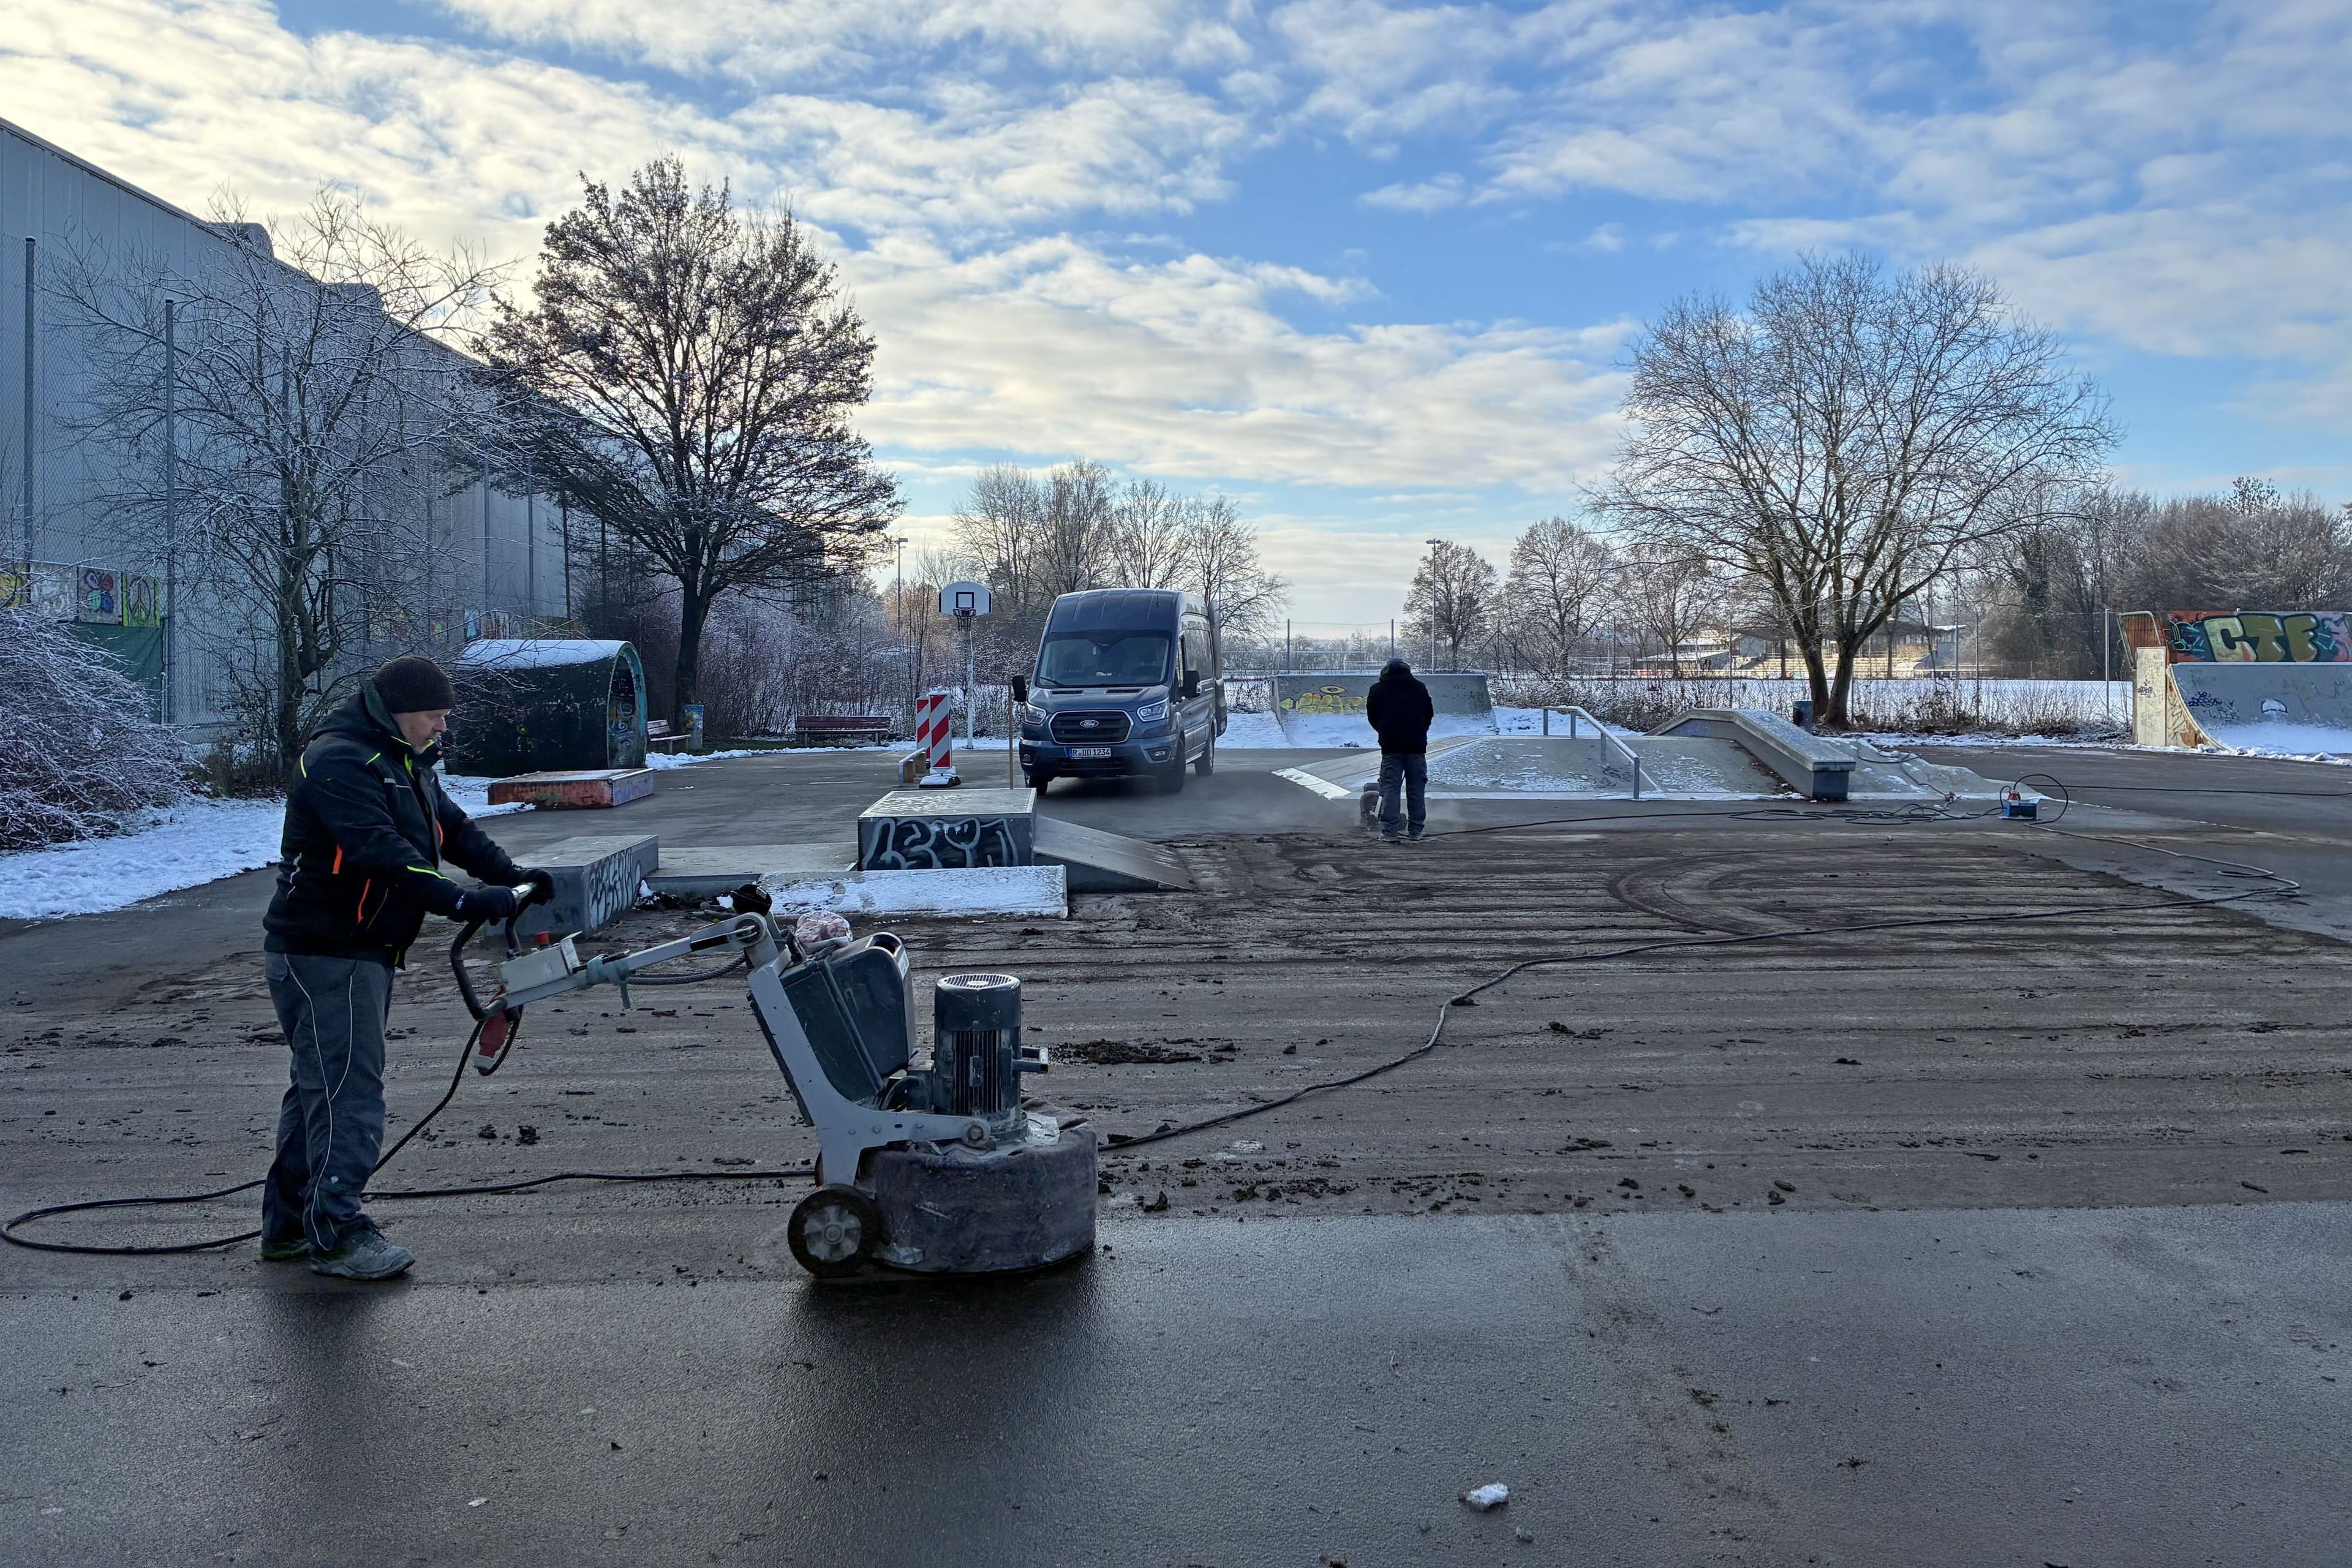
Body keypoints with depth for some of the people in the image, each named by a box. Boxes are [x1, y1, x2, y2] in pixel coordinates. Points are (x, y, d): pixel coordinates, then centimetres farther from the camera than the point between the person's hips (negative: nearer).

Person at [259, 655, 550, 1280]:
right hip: (322, 954, -11)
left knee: (321, 1086, 16)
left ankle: (288, 1223, 26)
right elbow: (380, 852, -31)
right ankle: (336, 1233, -3)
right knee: (347, 1089, -10)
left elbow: (453, 827, 13)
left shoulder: (403, 762, 15)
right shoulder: (340, 762, -19)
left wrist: (511, 876, -2)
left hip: (364, 951, 11)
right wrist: (460, 901, -38)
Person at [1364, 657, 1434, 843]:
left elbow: (1372, 717, 10)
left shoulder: (1377, 689, 4)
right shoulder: (1420, 688, 9)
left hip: (1391, 748, -1)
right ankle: (1416, 833, 5)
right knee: (1417, 791, 5)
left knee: (1390, 789, -1)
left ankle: (1389, 833, -8)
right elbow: (1429, 714, 16)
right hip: (1417, 747, 1)